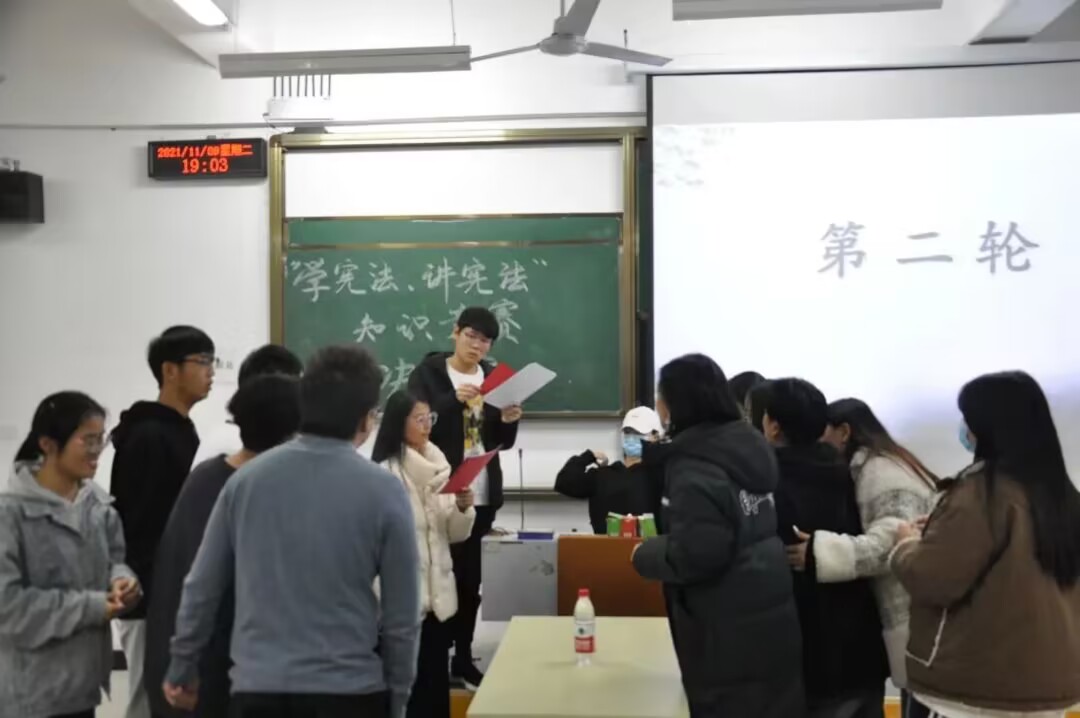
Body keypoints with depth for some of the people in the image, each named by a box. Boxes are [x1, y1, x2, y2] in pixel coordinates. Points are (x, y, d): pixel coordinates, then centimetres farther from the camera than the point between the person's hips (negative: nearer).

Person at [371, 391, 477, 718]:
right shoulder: (385, 473, -14)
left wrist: (463, 509, -6)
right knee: (410, 689, -1)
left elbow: (455, 535, 10)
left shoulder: (439, 466, 8)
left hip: (438, 595, 7)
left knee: (437, 686, 13)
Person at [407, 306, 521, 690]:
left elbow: (503, 442, 14)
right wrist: (453, 400, -24)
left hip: (482, 495, 5)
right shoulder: (428, 373, -2)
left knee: (472, 578, 10)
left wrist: (508, 421, -7)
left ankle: (463, 657, 20)